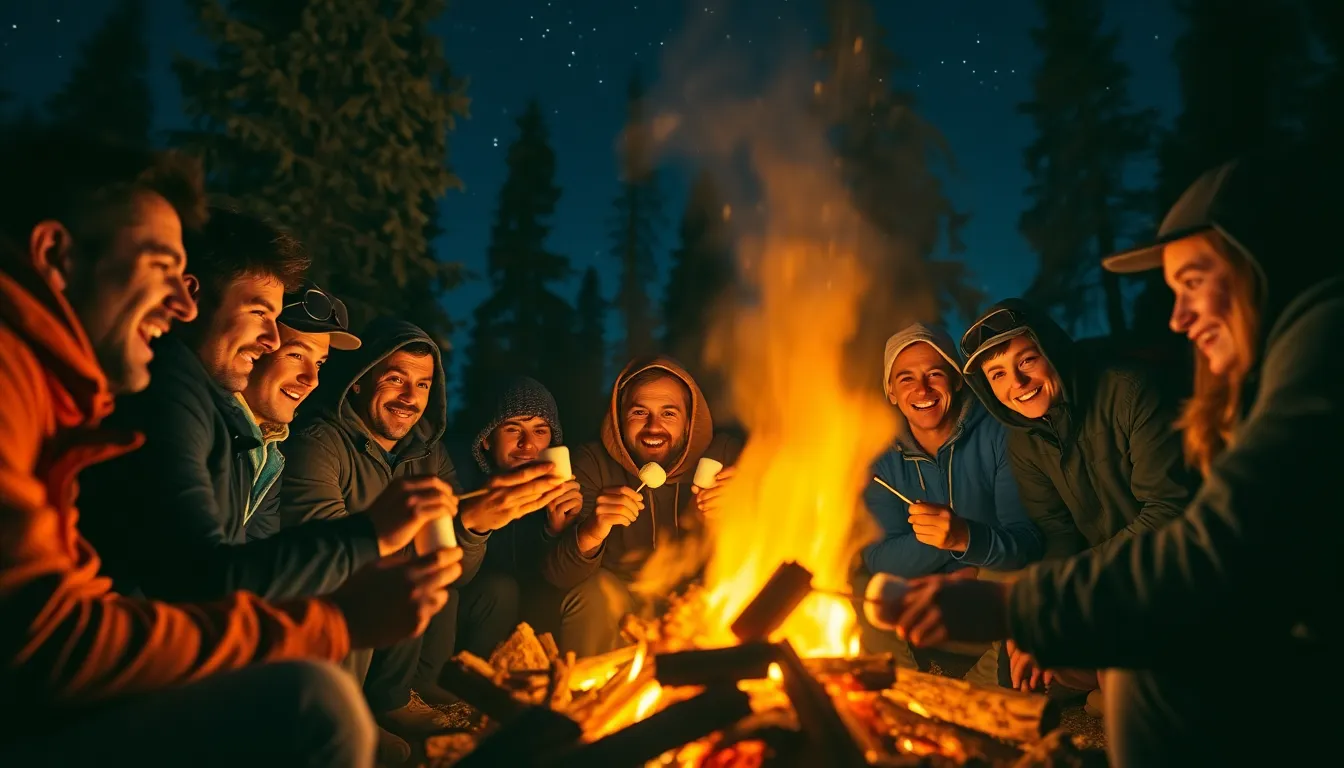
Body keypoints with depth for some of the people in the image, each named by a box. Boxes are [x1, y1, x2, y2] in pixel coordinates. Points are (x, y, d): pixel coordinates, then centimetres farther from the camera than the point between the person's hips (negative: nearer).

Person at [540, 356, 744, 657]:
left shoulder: (723, 455, -11)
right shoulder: (592, 463, -12)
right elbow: (556, 576, -18)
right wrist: (590, 533, -40)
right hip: (621, 595, -1)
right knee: (596, 593, -29)